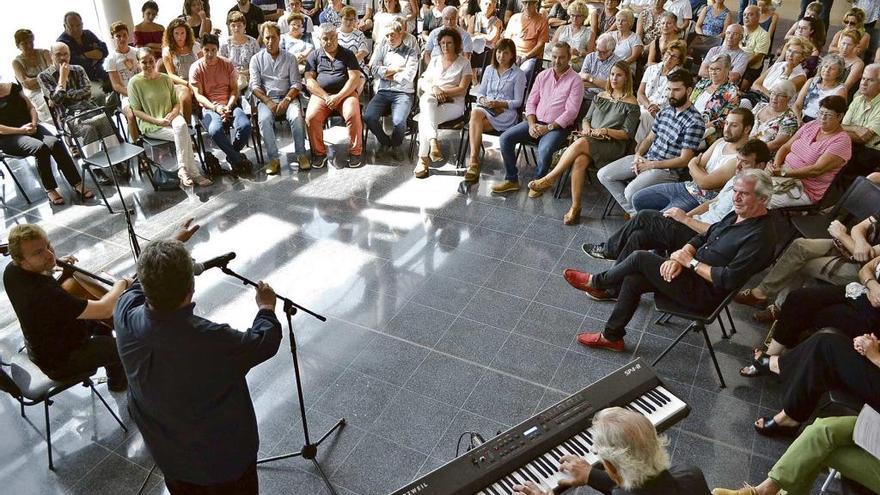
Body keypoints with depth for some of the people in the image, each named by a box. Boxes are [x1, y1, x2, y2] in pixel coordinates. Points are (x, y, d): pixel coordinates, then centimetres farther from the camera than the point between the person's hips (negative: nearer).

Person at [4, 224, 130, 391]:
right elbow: (105, 310, -38)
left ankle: (109, 359, 44)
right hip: (59, 364, -8)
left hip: (39, 346, 8)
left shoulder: (12, 270, -16)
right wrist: (121, 283, -21)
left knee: (99, 319, 23)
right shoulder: (45, 294, -43)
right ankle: (118, 382, 35)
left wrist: (53, 265, 0)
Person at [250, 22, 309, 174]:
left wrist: (286, 100, -13)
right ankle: (273, 158, -27)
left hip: (287, 97, 0)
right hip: (266, 99, 0)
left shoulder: (290, 58, 12)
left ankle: (301, 154, -20)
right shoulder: (256, 59, 11)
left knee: (296, 117, -32)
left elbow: (296, 84, 4)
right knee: (264, 120, -32)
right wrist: (268, 102, -14)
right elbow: (254, 85, 2)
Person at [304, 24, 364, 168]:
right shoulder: (314, 56, 14)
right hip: (321, 94, 1)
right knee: (311, 117, -28)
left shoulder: (348, 54, 12)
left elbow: (355, 78, 0)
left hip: (345, 93, -1)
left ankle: (355, 151, -14)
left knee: (353, 115, -32)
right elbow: (309, 81, 3)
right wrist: (326, 97, -11)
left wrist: (338, 97, -14)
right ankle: (319, 153, -9)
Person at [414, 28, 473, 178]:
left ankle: (423, 159, -33)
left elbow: (462, 89, -3)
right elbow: (423, 83, 13)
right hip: (433, 103, 4)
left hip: (453, 104, -4)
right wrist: (434, 89, -9)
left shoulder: (464, 63, 7)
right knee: (427, 99, -34)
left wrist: (442, 92, -13)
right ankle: (433, 142, -48)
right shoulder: (435, 61, 20)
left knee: (425, 118, -31)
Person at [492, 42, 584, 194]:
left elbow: (571, 112, -12)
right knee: (505, 138, -13)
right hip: (536, 121, 5)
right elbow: (531, 102, 10)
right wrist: (531, 124, -6)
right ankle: (511, 180, -2)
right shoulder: (543, 75, 10)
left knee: (544, 149, -35)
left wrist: (549, 127, -18)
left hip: (558, 126, -5)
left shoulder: (575, 80, -5)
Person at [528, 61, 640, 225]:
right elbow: (586, 118, 23)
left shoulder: (631, 103, 4)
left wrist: (605, 131, -14)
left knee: (580, 143, -34)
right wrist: (586, 127, 0)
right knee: (580, 160, -32)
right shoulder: (601, 96, 20)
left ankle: (549, 179, -26)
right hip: (590, 140, 4)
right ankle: (575, 207, -31)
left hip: (613, 145, -4)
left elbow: (627, 134, -1)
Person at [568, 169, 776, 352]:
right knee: (632, 280, -6)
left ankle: (597, 282, 9)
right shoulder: (736, 215, 10)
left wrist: (691, 262, -17)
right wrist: (679, 256, -6)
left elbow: (728, 279, -25)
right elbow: (702, 238, 14)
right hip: (692, 272, 9)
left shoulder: (760, 236, -19)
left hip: (703, 294, -9)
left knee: (640, 258, -15)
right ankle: (612, 336, 5)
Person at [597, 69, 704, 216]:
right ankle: (633, 212, 3)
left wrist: (651, 165, -16)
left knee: (631, 192, -31)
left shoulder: (694, 122, -14)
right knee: (604, 175, -2)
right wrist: (638, 154, -3)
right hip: (646, 159, 8)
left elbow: (684, 160, -16)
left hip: (668, 169, -8)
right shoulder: (665, 111, 10)